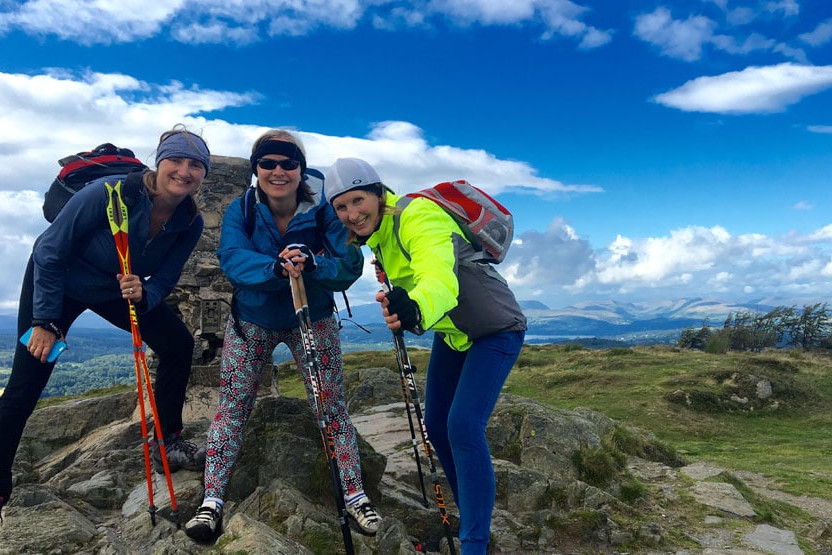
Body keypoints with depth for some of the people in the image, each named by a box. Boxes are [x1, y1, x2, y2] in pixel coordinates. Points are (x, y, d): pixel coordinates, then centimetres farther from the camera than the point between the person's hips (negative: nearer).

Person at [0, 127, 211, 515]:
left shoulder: (190, 223, -19)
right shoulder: (112, 193, -33)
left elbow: (164, 280, -9)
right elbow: (50, 252, -23)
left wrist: (143, 295, -33)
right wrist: (47, 322, -20)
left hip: (120, 290, 5)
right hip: (55, 282, -4)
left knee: (178, 344, -7)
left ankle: (168, 444, 8)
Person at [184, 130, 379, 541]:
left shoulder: (324, 210, -18)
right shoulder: (240, 210, -14)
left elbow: (349, 265, -26)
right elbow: (232, 259, -30)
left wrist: (310, 265, -47)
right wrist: (276, 267, -50)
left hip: (312, 320, -1)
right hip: (252, 321, 1)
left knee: (332, 407, -1)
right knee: (232, 406, 0)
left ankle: (355, 495, 12)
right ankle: (212, 499, 10)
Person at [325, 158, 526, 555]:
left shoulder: (418, 217, -30)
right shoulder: (375, 234, -3)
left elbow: (440, 278, -49)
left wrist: (417, 309, -68)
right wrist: (399, 310, -3)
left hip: (495, 330, -8)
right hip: (450, 333, 8)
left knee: (463, 426, -19)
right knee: (435, 426, 8)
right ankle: (469, 517, 27)